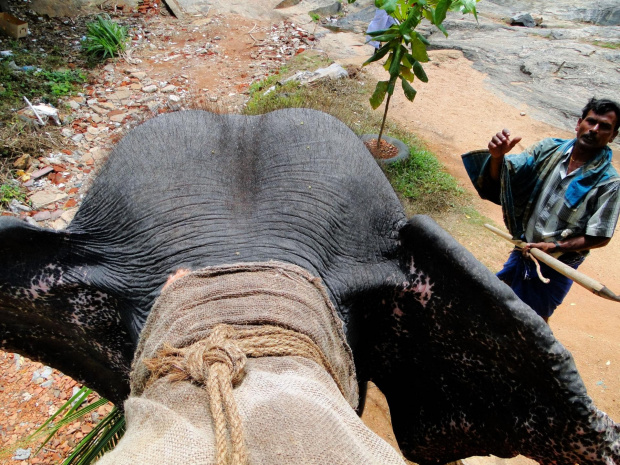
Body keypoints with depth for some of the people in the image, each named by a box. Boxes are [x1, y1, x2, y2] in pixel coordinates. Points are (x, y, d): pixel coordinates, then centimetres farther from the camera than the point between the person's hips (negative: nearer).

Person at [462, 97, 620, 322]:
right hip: (523, 251, 4)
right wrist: (497, 156, -34)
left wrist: (555, 247, -26)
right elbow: (501, 177, -12)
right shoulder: (550, 149, -4)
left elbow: (601, 237, -14)